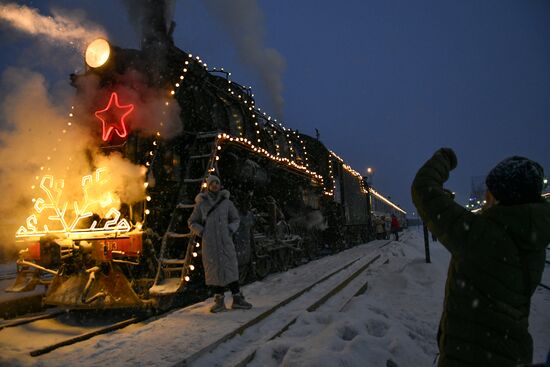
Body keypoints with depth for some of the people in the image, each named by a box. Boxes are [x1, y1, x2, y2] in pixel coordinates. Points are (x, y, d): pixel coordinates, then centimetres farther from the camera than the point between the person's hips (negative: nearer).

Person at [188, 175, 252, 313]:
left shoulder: (226, 202, 6)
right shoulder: (201, 204, 3)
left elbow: (235, 219, 15)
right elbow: (192, 223, 9)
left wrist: (230, 231, -2)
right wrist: (203, 233, -5)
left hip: (225, 241, 1)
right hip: (209, 243, -1)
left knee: (230, 268, 0)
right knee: (214, 270, 1)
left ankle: (237, 299, 6)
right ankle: (219, 301, 8)